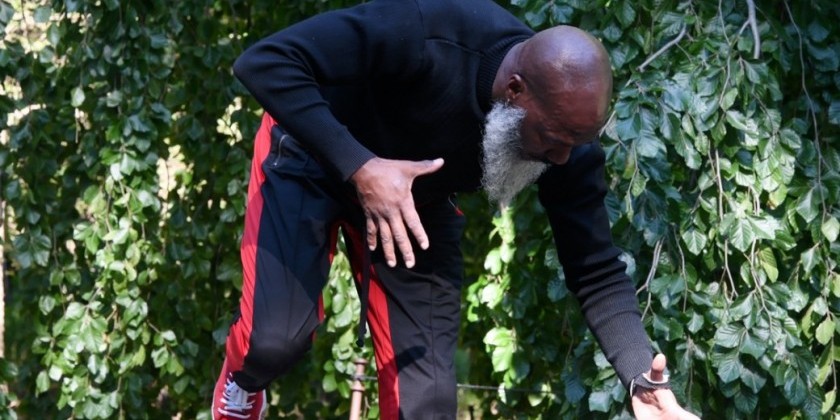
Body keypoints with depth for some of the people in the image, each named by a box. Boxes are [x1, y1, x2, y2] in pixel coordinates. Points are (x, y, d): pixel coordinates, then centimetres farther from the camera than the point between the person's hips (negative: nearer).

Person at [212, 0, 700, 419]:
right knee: (276, 338, -23)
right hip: (314, 158, -4)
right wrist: (358, 167, -46)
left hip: (419, 199, 4)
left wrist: (644, 381, -35)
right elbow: (266, 61, -37)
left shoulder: (568, 134, -25)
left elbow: (598, 273, -18)